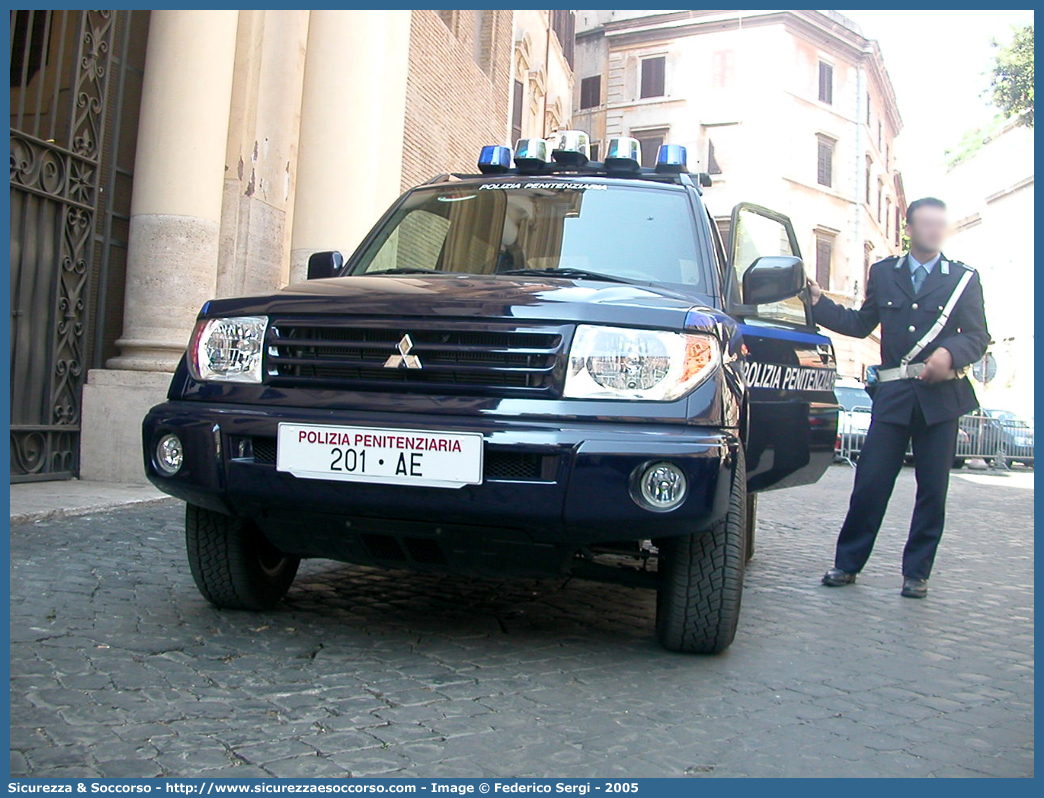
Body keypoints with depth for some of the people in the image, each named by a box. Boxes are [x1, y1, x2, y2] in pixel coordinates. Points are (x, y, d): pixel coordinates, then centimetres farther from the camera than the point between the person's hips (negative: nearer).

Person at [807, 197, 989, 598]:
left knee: (933, 490, 4)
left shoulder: (963, 278, 8)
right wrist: (820, 303, 4)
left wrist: (950, 353, -17)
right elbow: (860, 324, 15)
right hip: (892, 396, 0)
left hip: (941, 397, 0)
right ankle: (847, 563, 12)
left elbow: (978, 336, 2)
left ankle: (916, 572, 15)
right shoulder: (883, 272, 13)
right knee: (870, 483, -1)